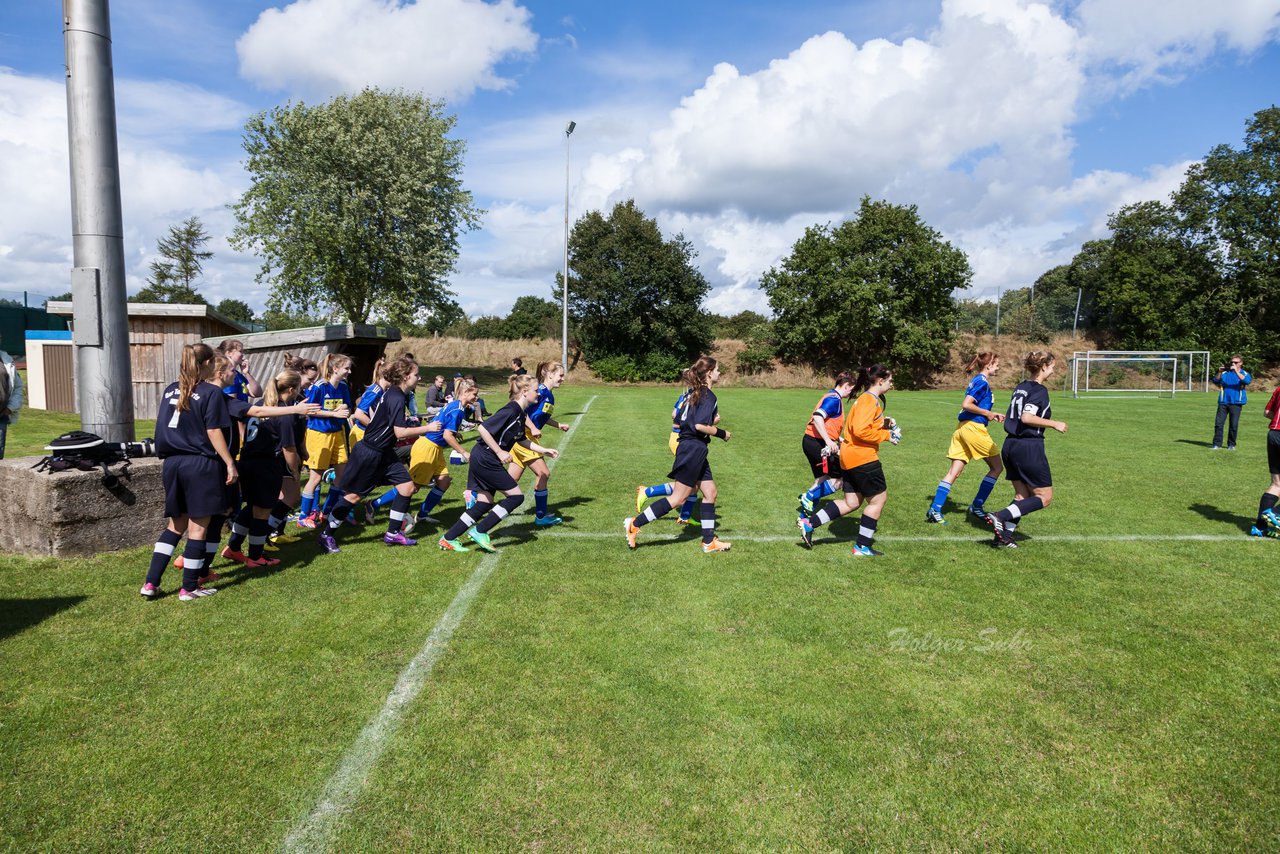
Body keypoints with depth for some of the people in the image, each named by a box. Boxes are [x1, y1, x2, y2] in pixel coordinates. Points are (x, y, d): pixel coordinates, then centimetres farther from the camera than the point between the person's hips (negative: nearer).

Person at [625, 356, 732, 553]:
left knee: (710, 492, 12)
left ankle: (709, 541, 18)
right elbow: (700, 425, -25)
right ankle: (635, 524, -1)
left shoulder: (694, 393, 13)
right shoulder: (709, 396, -15)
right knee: (679, 497, -4)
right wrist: (721, 433, -11)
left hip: (694, 450, 10)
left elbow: (682, 419, 15)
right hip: (693, 450, -10)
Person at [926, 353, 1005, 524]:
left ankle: (935, 510, -3)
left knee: (954, 471, 4)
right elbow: (966, 405, -20)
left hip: (963, 428, 9)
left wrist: (992, 415, 19)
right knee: (997, 467, 7)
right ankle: (976, 506, 8)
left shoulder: (977, 380, 19)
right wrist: (988, 413, -9)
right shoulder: (982, 382, -10)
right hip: (974, 428, -9)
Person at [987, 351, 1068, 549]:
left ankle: (1004, 536, 7)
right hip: (1029, 447, -9)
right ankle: (1001, 518, -10)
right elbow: (1027, 418, -23)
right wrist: (1054, 424, -14)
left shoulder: (1021, 388, 13)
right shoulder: (1039, 390, -12)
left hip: (1010, 445, 9)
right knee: (1044, 497, 2)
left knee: (1022, 496, 15)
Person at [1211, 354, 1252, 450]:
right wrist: (1219, 372, -13)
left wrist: (1236, 371, -21)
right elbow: (1216, 381, 2)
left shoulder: (1244, 374, 6)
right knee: (1218, 423, -4)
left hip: (1236, 403, -1)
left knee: (1234, 424, 1)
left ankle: (1231, 445, 12)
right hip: (1223, 402, 1)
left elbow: (1246, 381, -15)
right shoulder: (1225, 372, 10)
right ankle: (1217, 444, 1)